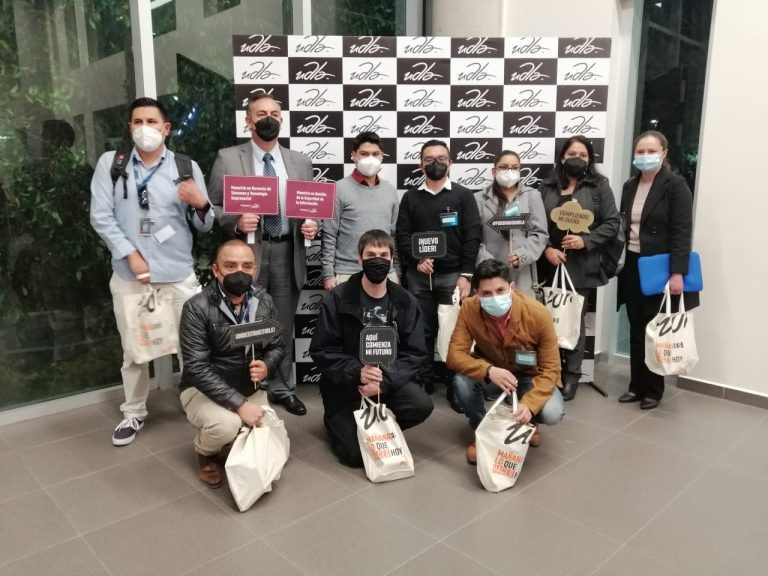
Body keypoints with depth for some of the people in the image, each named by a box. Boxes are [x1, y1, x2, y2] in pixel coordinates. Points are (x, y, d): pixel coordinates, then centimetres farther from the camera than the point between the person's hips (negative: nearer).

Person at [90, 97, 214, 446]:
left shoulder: (187, 167, 3)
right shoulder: (110, 163, 4)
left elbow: (204, 226, 3)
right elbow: (101, 217, -2)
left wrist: (201, 204, -18)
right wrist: (131, 255, -10)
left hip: (178, 274, 0)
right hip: (129, 275, 1)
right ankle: (133, 413, 31)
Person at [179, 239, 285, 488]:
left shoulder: (264, 301, -6)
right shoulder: (197, 308, -20)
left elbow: (278, 346, 5)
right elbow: (197, 368, -24)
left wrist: (266, 367, -20)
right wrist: (239, 404, -31)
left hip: (250, 389, 5)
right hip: (203, 390, -4)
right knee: (226, 425, -33)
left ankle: (241, 441, 26)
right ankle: (205, 455, 5)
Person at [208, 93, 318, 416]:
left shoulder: (300, 162, 11)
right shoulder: (227, 159, 2)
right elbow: (213, 207, 0)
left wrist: (311, 225, -7)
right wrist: (236, 222, -18)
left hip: (287, 254, 3)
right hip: (246, 253, -2)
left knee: (284, 327, 13)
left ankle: (282, 388, 27)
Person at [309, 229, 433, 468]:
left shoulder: (406, 302, -2)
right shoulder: (338, 298, -9)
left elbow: (415, 354, -6)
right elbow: (321, 351, -10)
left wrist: (384, 382, -22)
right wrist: (357, 372, -26)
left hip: (389, 380, 3)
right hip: (345, 384, -2)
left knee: (422, 405, -25)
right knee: (357, 453, -14)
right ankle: (336, 420, 21)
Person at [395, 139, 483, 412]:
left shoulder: (463, 196, 5)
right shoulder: (410, 197, 10)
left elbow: (472, 236, -2)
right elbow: (402, 236, 5)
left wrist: (466, 275, -9)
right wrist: (416, 261, -12)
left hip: (453, 274, -1)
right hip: (418, 275, 2)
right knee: (423, 332, 7)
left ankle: (456, 386, 10)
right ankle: (423, 384, 17)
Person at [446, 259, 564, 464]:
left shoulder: (538, 314, -27)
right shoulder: (469, 309, -24)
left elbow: (550, 369, -22)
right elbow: (455, 355, -25)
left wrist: (529, 404, -39)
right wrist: (488, 371, -44)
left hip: (530, 376, 0)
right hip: (490, 375, 1)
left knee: (552, 413, -29)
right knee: (462, 379, -31)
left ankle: (526, 422, 11)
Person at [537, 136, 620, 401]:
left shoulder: (599, 185, 5)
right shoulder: (547, 186, 10)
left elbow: (612, 223, 0)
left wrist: (585, 240, -13)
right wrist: (546, 248, -10)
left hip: (581, 265, -2)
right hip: (550, 263, 2)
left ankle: (571, 376, 13)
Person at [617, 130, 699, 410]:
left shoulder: (675, 185, -7)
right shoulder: (630, 186, 12)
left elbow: (682, 232, -13)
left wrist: (677, 272, -21)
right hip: (632, 266, 6)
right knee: (636, 329, 10)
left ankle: (653, 389, 15)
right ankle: (636, 384, 21)